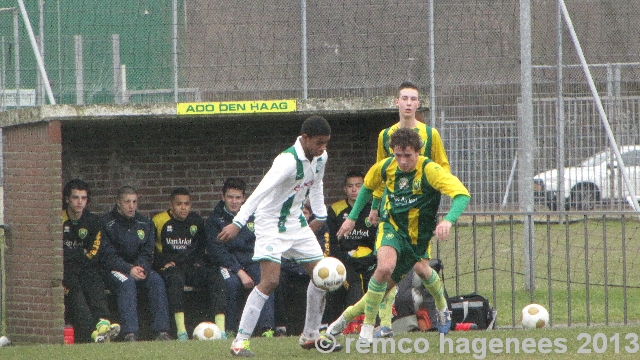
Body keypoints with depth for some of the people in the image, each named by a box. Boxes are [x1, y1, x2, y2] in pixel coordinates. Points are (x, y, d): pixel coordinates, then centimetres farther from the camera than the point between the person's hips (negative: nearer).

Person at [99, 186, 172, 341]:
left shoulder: (145, 223, 12)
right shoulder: (107, 223, -3)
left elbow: (147, 253, 8)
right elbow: (108, 256, -10)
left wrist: (141, 267, -15)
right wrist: (129, 269, -23)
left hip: (139, 267, 4)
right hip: (115, 270, -4)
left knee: (156, 280, -27)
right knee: (127, 282, -36)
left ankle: (162, 331, -34)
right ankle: (130, 333, -47)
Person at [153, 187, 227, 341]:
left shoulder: (196, 221, 14)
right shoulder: (159, 221, 1)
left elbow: (203, 246, 27)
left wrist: (199, 262, 9)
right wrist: (163, 263, -10)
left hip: (192, 266, 4)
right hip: (170, 268, -4)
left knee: (217, 278, -23)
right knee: (175, 278, -40)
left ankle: (220, 328, -30)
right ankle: (181, 330, -42)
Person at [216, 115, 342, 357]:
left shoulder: (320, 157, -1)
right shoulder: (288, 161, -28)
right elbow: (260, 192, -35)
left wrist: (320, 217, 20)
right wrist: (238, 223, -42)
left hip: (296, 223, 8)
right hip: (271, 223, -8)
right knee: (270, 281, -19)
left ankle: (310, 336, 20)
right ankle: (240, 342, -17)